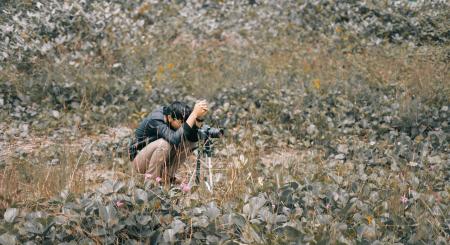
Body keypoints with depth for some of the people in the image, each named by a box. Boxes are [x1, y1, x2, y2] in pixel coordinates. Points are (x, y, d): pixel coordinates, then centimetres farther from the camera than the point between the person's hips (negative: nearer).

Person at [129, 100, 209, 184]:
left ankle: (166, 176, 0)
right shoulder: (155, 121, -31)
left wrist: (199, 117, -32)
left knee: (189, 141, -9)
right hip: (139, 159, -7)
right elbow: (175, 139, -47)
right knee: (165, 143, -35)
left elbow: (194, 138, -16)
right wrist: (194, 113, -48)